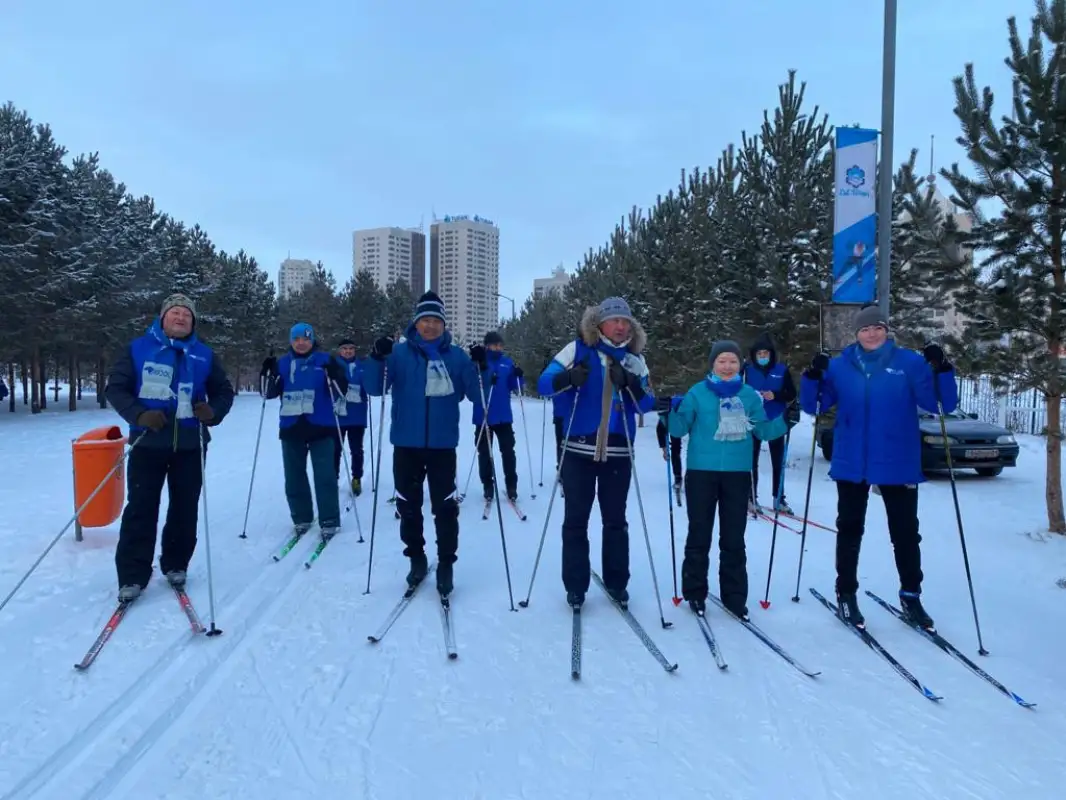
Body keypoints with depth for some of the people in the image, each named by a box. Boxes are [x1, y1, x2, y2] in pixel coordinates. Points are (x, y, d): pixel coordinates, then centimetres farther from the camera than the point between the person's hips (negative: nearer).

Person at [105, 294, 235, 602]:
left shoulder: (204, 355, 7)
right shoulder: (139, 348, 1)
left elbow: (224, 391, 12)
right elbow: (115, 388, -1)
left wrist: (213, 411, -10)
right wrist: (139, 415, -18)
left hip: (190, 444, 2)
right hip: (148, 442, -2)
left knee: (185, 508, 8)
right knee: (141, 508, -1)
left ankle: (176, 566, 24)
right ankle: (132, 576, 6)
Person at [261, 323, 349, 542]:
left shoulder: (325, 360, -1)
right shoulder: (283, 363, 7)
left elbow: (341, 392, -7)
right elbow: (271, 393, 6)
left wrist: (334, 376, -26)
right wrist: (269, 374, -12)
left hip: (321, 427, -3)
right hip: (291, 428, 4)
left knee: (325, 475, -4)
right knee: (294, 476, 10)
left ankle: (329, 522, 4)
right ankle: (301, 519, 23)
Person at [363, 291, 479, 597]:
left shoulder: (456, 356, 3)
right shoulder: (399, 352, 1)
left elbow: (477, 395, -1)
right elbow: (374, 388, -7)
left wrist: (480, 368, -18)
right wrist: (377, 358, -23)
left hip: (443, 444, -1)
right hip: (406, 444, 1)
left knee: (445, 507, 0)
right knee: (408, 505, 10)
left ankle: (446, 564, 14)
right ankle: (416, 559, 27)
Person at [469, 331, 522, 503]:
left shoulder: (507, 362, 7)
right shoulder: (477, 361, -3)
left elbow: (513, 386, 8)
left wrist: (517, 376, -13)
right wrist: (476, 364, -29)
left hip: (503, 416, 2)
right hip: (483, 416, -2)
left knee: (508, 451, 5)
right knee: (484, 452, 5)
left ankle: (511, 486, 14)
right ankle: (488, 486, 15)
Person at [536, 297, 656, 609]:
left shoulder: (635, 359, 5)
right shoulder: (578, 349, -3)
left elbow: (647, 404, 2)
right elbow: (543, 383, -7)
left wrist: (630, 384, -18)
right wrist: (569, 378, -27)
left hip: (618, 452, 2)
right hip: (579, 450, -2)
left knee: (615, 521, 11)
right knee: (575, 520, 6)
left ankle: (617, 582, 25)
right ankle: (575, 585, 17)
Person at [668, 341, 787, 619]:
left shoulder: (750, 395, 5)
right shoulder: (697, 393, -1)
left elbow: (762, 430, 6)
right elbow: (680, 428, -3)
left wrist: (785, 420, -10)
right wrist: (671, 412, -23)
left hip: (738, 473, 2)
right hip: (702, 472, -2)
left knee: (733, 538, 9)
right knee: (699, 535, 7)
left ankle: (734, 595, 20)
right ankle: (694, 592, 19)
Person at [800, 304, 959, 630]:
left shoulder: (909, 362, -4)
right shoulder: (839, 366, 0)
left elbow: (942, 404, -8)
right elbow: (814, 406, 1)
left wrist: (941, 369, -23)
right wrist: (813, 376, -16)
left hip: (899, 464, 0)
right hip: (851, 464, 1)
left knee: (906, 533, 10)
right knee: (849, 531, 11)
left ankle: (911, 596, 28)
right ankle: (846, 593, 25)